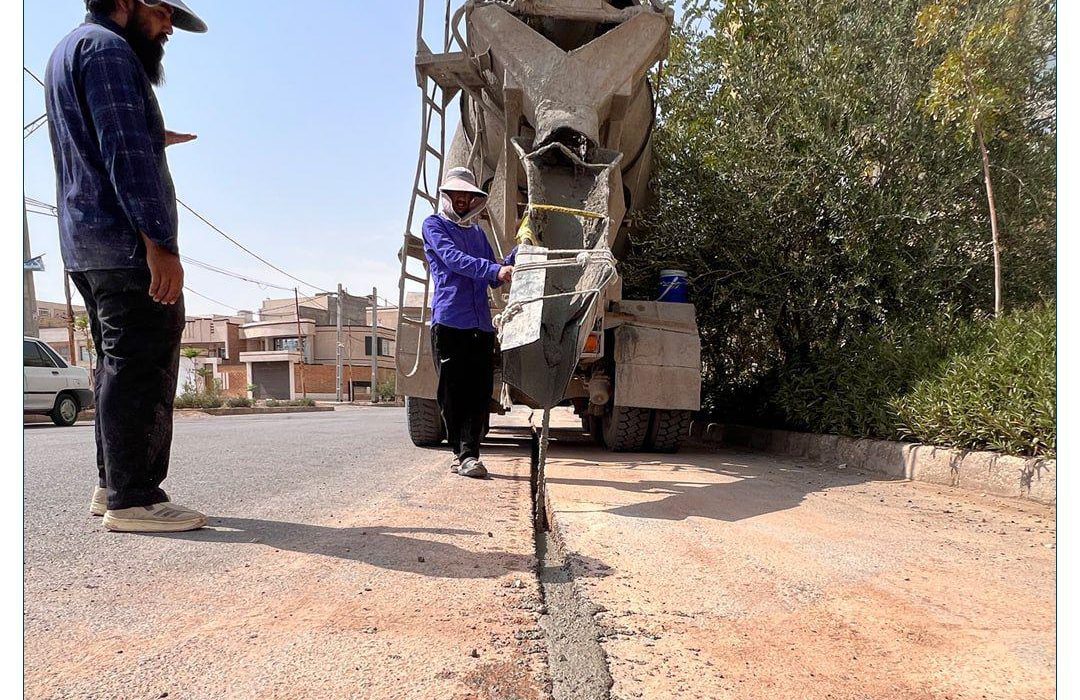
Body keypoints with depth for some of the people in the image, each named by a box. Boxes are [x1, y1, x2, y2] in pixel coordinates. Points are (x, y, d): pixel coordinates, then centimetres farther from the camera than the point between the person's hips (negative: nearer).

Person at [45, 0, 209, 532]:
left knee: (120, 366, 14)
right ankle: (133, 499, -8)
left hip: (84, 247, 11)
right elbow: (126, 154, -19)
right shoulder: (108, 48, -7)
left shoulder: (66, 51, 26)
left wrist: (150, 140, 37)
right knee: (144, 369, -10)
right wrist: (159, 243, -23)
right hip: (127, 245, -11)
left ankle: (111, 485, 19)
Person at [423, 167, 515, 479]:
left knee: (479, 391, -3)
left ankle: (468, 453, -1)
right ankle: (461, 453, 7)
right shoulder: (434, 225, 7)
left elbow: (494, 280, 21)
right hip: (449, 321, -5)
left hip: (481, 324, 5)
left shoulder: (478, 232, 25)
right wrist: (495, 269, -24)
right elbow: (453, 259, -12)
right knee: (453, 391, -2)